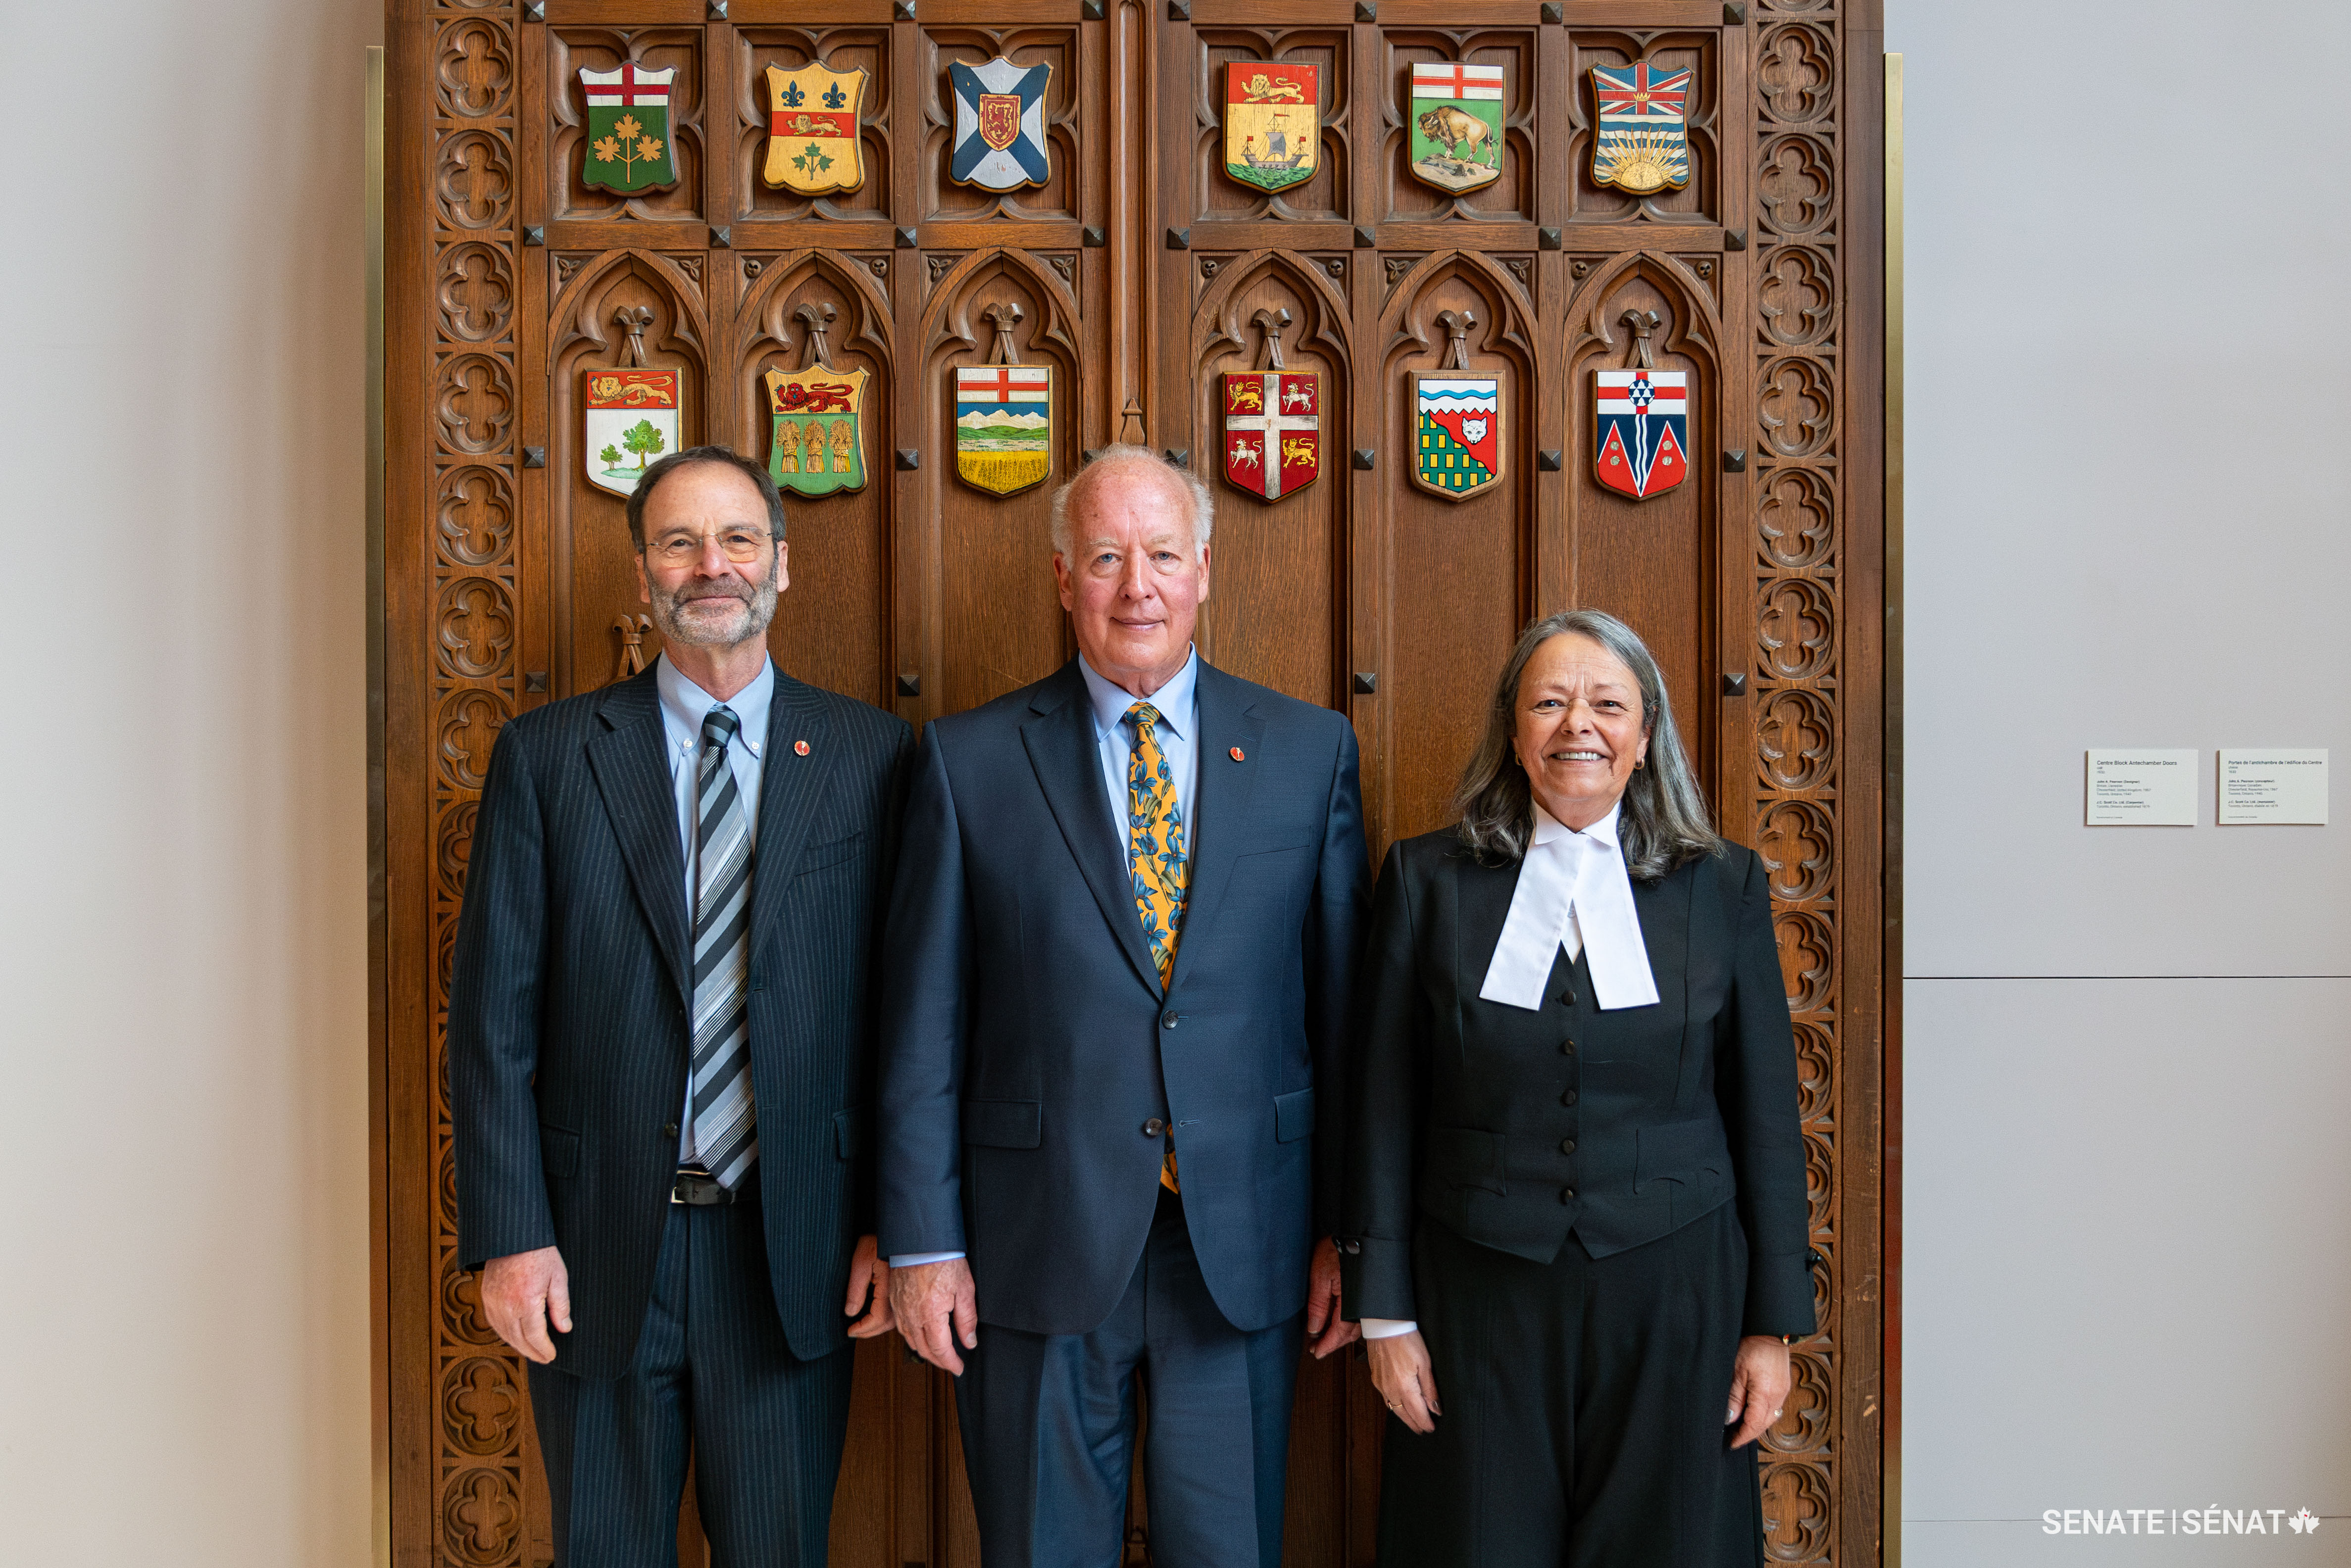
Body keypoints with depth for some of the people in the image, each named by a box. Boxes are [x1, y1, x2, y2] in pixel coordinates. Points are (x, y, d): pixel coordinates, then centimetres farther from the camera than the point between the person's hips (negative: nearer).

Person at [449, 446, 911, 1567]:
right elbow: (493, 1013, -1)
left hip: (792, 1251, 0)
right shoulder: (546, 756, 1)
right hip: (596, 1252, 0)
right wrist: (509, 1233, -6)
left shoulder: (871, 755, 2)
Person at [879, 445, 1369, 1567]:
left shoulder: (1310, 750, 3)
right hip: (1039, 1251, -1)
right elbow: (925, 1025, 0)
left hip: (1243, 1254, 1)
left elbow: (1343, 1001, 4)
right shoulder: (970, 761, 0)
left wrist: (1351, 1227, 4)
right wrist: (923, 1242, -2)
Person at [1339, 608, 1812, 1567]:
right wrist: (1386, 1311, 0)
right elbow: (1383, 1109, 2)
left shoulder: (1723, 887, 3)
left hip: (1672, 1300, 1)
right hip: (1480, 1304, 0)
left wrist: (1773, 1324, 3)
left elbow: (1766, 1116, 4)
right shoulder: (1428, 879, 1)